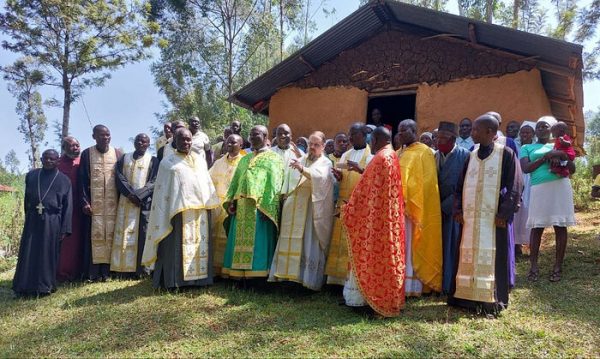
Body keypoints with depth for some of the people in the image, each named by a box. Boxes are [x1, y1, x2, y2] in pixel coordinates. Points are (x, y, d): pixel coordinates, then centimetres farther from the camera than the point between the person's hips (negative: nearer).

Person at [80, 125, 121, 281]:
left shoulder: (117, 153, 7)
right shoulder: (86, 154, 3)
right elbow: (82, 180, 2)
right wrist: (84, 202, -7)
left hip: (112, 203, 1)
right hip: (93, 202, -1)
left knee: (110, 234, -1)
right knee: (94, 235, -3)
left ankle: (107, 270, 3)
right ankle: (92, 272, 0)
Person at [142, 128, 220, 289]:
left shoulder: (199, 160, 17)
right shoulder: (168, 162, 4)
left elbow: (208, 183, 20)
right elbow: (162, 191, 1)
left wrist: (209, 203, 13)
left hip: (200, 210, 5)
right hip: (179, 210, -4)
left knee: (200, 243, 6)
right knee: (178, 245, -5)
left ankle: (198, 277, 13)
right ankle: (174, 280, 0)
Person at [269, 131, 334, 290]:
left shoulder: (325, 163, 2)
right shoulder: (301, 160, 17)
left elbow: (320, 177, -20)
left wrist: (303, 170, -34)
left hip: (313, 209, -5)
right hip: (295, 208, 5)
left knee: (310, 244, -4)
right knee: (291, 242, 4)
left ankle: (310, 279, 2)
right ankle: (289, 272, 10)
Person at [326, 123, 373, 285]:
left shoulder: (371, 155, 1)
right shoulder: (346, 155, 18)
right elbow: (340, 180, 16)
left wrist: (360, 169, -28)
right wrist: (337, 175, -6)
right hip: (343, 203, 5)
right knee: (340, 240, 4)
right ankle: (340, 274, 11)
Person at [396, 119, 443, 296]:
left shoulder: (424, 152, -5)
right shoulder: (398, 153, 17)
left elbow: (426, 181, -12)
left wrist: (408, 199, -18)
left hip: (413, 207, -7)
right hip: (397, 206, 7)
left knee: (411, 246, -3)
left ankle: (411, 285, 4)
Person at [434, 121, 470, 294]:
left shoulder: (464, 155, -8)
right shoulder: (435, 156, 9)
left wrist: (446, 205, -13)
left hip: (455, 209, -4)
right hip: (437, 208, 4)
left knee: (452, 247, 1)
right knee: (439, 247, 6)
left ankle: (451, 285, 11)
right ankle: (438, 283, 16)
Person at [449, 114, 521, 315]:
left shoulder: (506, 154, -3)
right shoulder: (472, 156, 12)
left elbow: (513, 186, -7)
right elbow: (461, 185, 15)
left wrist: (504, 213, -13)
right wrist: (459, 210, 4)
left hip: (493, 217, -5)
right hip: (470, 216, 5)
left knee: (491, 258, -1)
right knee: (468, 256, 8)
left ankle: (490, 300, 8)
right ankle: (467, 296, 17)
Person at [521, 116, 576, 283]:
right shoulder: (527, 148, 14)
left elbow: (572, 169, 13)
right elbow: (525, 168, -3)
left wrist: (564, 156, -5)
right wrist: (546, 157, -9)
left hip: (560, 186, 2)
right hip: (539, 188, -1)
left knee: (560, 226, 2)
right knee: (536, 227, -3)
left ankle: (558, 265, 9)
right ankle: (534, 265, 3)